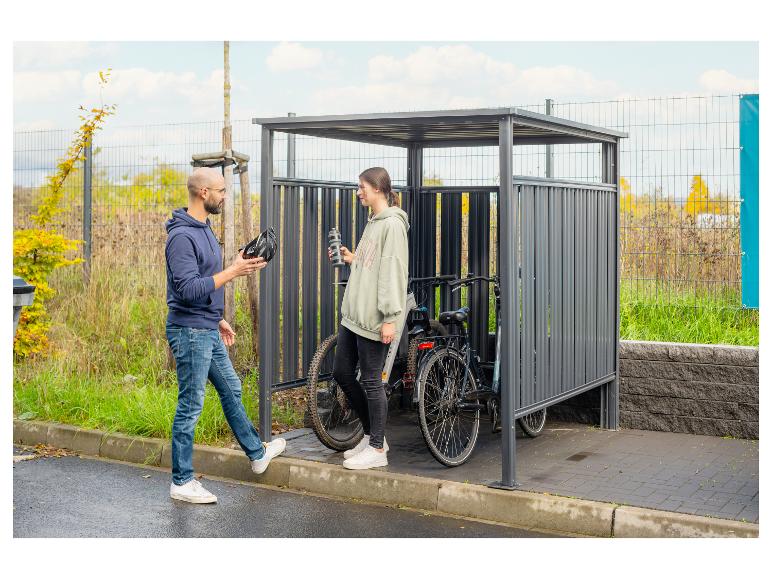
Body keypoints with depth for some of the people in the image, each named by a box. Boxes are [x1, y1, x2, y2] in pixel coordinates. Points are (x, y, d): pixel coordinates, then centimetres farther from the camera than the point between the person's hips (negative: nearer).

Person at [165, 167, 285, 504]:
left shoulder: (203, 228, 11)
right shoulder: (182, 236, -20)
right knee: (190, 406, -1)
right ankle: (182, 482, 9)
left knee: (231, 390, 22)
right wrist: (234, 271, -27)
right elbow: (189, 290, -28)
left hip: (207, 331, 10)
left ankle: (257, 453, 38)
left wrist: (218, 320, 24)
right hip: (190, 333, -10)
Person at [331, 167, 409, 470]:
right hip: (352, 314, 10)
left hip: (373, 318, -10)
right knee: (341, 372, 13)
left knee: (370, 381, -2)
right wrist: (353, 260, 7)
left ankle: (377, 448, 11)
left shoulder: (392, 224, -13)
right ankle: (372, 434, 27)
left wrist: (390, 318, -21)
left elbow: (392, 272, -18)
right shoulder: (373, 223, 16)